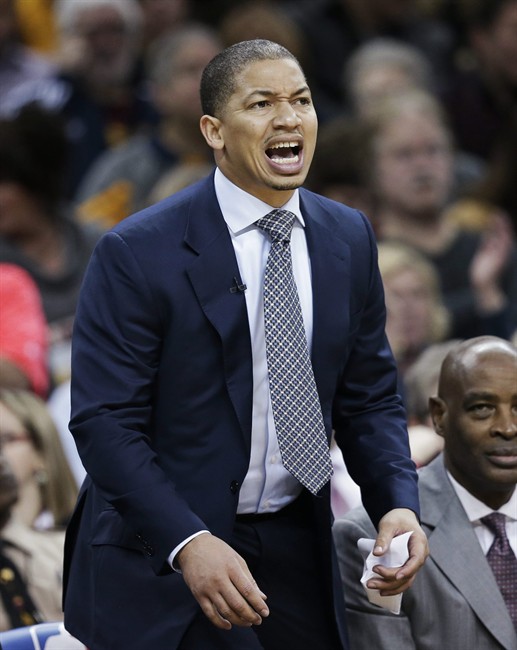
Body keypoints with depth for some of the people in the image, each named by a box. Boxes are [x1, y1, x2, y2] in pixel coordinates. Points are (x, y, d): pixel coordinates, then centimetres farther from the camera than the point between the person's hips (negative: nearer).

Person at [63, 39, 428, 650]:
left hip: (297, 553, 5)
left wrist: (398, 504, -8)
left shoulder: (349, 238, 5)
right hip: (161, 565, -5)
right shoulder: (138, 253, -12)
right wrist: (188, 543, -27)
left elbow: (369, 396, 10)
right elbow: (104, 422, -15)